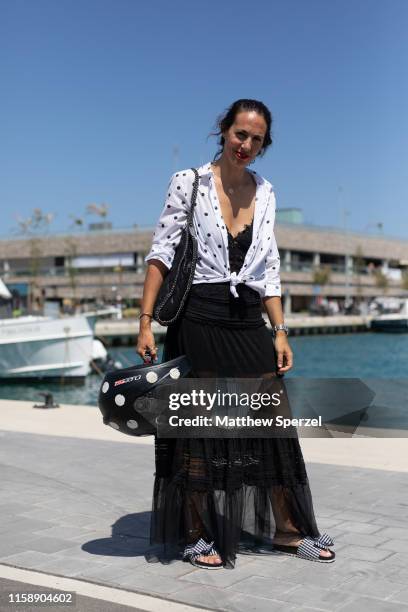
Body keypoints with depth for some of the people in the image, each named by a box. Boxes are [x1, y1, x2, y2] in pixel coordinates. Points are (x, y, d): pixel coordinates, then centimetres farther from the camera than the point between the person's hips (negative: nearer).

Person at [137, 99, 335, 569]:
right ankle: (195, 535, 17)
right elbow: (160, 253, -5)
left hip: (248, 320, 5)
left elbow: (269, 269, 13)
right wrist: (145, 322, -12)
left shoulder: (264, 192, 11)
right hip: (199, 318, -5)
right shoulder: (189, 183, -3)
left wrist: (280, 331, 7)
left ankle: (285, 528, 21)